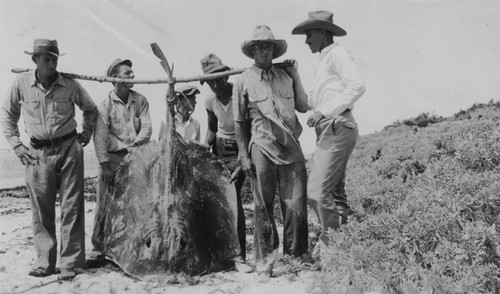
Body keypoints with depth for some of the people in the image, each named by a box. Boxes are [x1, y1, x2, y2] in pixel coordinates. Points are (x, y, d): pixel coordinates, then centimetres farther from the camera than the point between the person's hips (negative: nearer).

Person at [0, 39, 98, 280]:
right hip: (38, 153, 1)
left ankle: (69, 263, 8)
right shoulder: (21, 83, -2)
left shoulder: (70, 86, -2)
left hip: (69, 149, 0)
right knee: (41, 210, 4)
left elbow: (91, 109, 16)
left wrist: (86, 134, 8)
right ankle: (44, 261, 17)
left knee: (71, 207, 0)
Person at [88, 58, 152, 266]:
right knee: (105, 204, -5)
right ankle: (98, 249, 2)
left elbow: (146, 128, 1)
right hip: (113, 158, -3)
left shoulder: (140, 101, 6)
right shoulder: (105, 105, -3)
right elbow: (100, 137, -9)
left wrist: (134, 145, -14)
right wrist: (104, 164, -16)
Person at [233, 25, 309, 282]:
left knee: (296, 206, -2)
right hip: (262, 148, -2)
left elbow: (303, 106, 12)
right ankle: (264, 263, 14)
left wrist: (295, 76, 7)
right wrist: (243, 155, 2)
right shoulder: (244, 81, 5)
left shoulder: (285, 75, 12)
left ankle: (295, 258, 14)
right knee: (263, 208, 3)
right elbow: (239, 122, 7)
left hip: (291, 147, 2)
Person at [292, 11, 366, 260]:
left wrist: (325, 111, -20)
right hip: (328, 132, 10)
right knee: (335, 193, 10)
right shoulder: (324, 61, 24)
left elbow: (357, 86, -18)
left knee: (317, 191, -14)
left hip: (337, 129, -10)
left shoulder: (337, 54, -3)